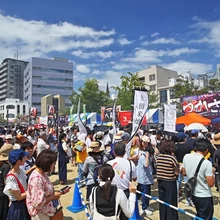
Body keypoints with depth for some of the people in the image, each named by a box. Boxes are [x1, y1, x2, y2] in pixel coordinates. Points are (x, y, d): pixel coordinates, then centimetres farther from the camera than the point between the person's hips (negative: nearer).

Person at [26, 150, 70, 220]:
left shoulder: (43, 173, 0)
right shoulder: (37, 179, -28)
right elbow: (38, 203, -29)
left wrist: (58, 192, -1)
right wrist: (53, 196, -18)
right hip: (40, 214, -8)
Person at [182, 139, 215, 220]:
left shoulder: (186, 157, -8)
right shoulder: (207, 163, -25)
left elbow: (184, 173, 5)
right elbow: (211, 183, -19)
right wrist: (212, 174, -2)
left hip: (193, 193, 6)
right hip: (204, 196, -6)